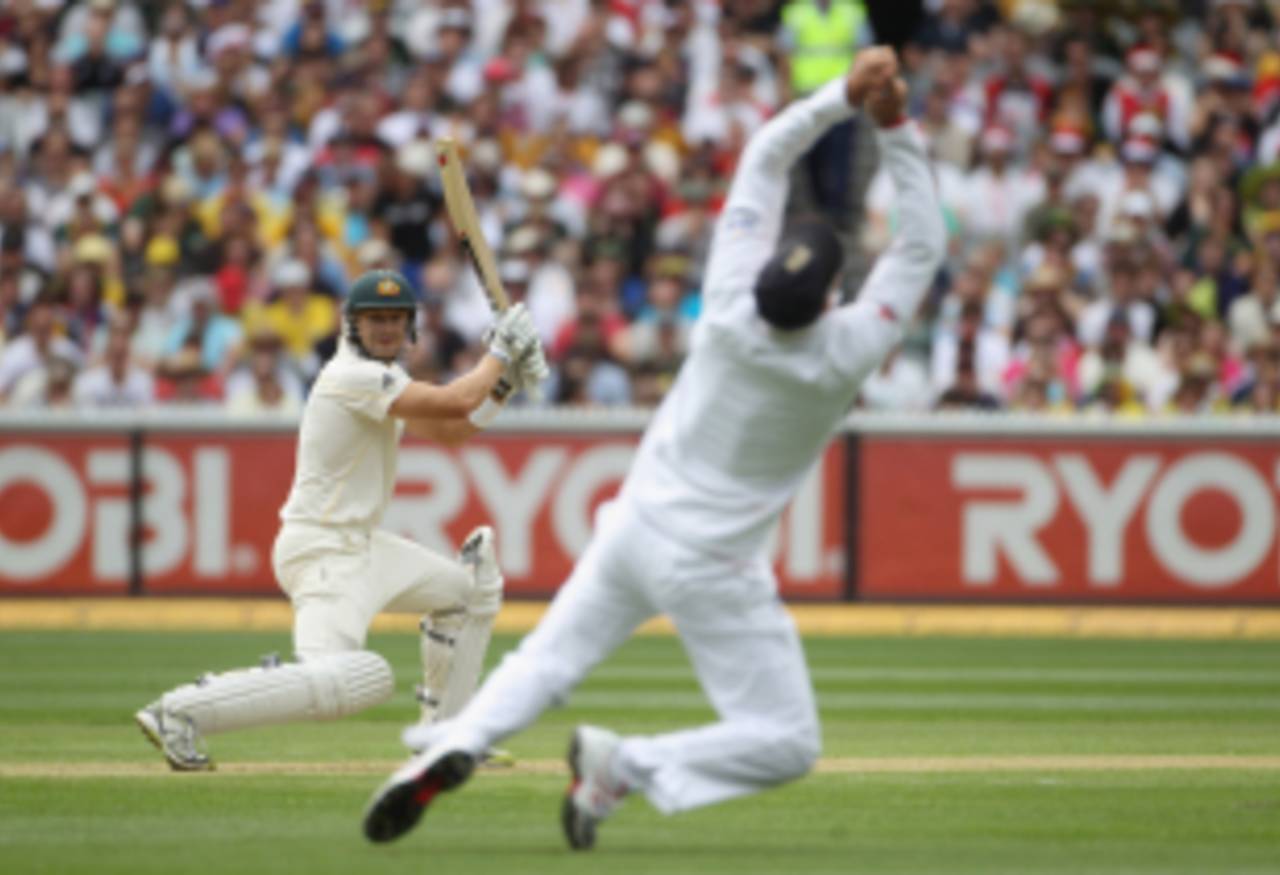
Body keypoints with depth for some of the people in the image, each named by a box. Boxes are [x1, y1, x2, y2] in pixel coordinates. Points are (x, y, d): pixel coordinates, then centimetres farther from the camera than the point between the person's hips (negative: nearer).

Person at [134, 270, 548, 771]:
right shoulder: (354, 377, -17)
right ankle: (180, 712, -29)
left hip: (362, 543, 11)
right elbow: (456, 403, -22)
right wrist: (500, 353, -6)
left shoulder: (381, 377, 14)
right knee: (342, 678, -31)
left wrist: (505, 381, 8)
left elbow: (450, 429, 19)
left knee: (470, 589, 25)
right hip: (321, 550, -11)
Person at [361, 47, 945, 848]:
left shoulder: (732, 299, -16)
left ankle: (455, 746, -8)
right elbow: (925, 245, -13)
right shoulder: (844, 358, -22)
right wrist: (896, 128, -16)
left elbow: (766, 157, -8)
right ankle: (625, 766, -14)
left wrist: (844, 97, -14)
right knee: (787, 743, 3)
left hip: (635, 527, 4)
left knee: (545, 663, 19)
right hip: (711, 565, -4)